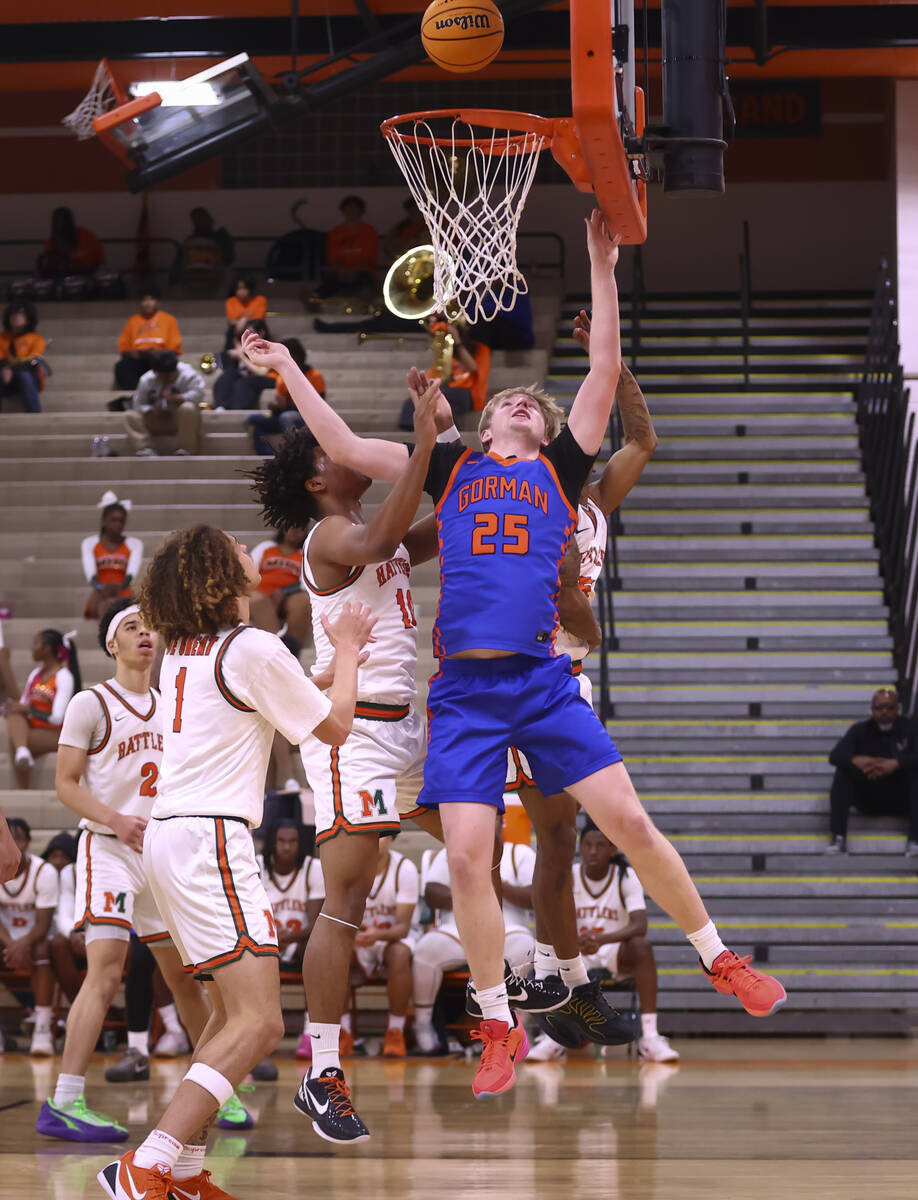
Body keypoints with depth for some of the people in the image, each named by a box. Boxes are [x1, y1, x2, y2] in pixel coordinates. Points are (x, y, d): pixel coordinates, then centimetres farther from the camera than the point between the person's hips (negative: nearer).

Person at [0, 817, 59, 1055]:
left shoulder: (44, 872, -14)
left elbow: (43, 924, -16)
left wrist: (23, 943, -38)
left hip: (34, 938, -2)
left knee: (42, 952, -36)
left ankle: (43, 1030, -37)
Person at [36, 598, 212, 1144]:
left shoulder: (168, 707, 15)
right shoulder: (91, 703, -5)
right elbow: (66, 785, -8)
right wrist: (115, 820, -23)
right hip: (108, 850, -7)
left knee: (185, 972, 14)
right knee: (106, 971, -20)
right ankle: (64, 1103, -25)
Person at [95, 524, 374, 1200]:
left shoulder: (184, 650, 16)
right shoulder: (254, 649, -9)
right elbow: (335, 726, 2)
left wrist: (334, 662, 36)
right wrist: (347, 649, 16)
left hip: (170, 837, 10)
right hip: (210, 840, -10)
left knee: (234, 1013, 17)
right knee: (259, 1024, -16)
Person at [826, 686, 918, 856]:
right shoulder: (860, 730, 2)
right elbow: (835, 756, -12)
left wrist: (896, 763, -38)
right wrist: (855, 760, -35)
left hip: (900, 801, -1)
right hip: (868, 800, 1)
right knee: (842, 773, -22)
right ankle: (838, 839, -31)